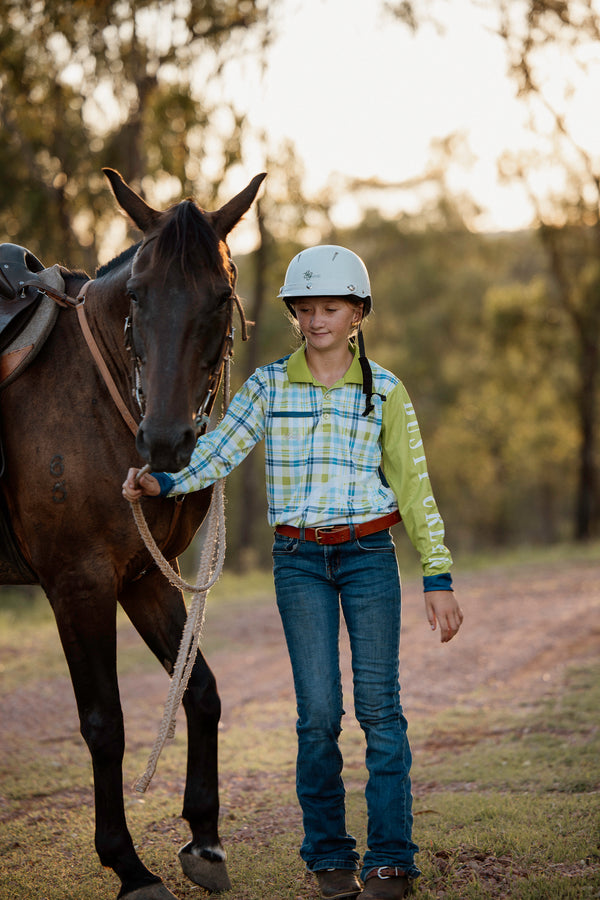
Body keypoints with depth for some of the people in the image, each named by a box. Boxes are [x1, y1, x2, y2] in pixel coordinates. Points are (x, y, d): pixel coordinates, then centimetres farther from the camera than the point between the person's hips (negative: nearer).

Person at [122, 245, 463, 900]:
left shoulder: (385, 393, 3)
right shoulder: (268, 386, 4)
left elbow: (414, 488, 4)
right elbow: (219, 450, -6)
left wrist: (438, 579, 1)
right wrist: (162, 482, -26)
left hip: (369, 555, 0)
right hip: (299, 560, 0)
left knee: (378, 704, -3)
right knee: (318, 711, -2)